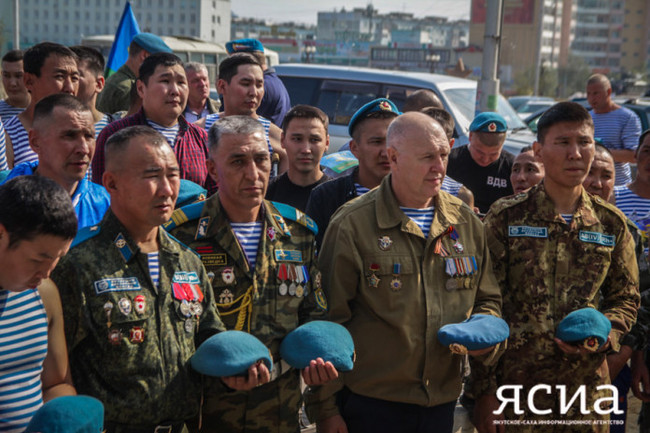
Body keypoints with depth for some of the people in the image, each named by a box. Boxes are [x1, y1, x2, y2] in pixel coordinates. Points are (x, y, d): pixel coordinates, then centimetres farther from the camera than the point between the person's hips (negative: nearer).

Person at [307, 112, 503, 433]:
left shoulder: (466, 222, 7)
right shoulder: (352, 225, -9)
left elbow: (488, 300, 18)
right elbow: (328, 321, -9)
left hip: (442, 402, 5)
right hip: (371, 403, -4)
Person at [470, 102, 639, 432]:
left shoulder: (612, 224, 5)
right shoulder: (506, 217, -4)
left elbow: (626, 299, 14)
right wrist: (485, 391, -7)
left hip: (587, 389, 3)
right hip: (514, 384, -2)